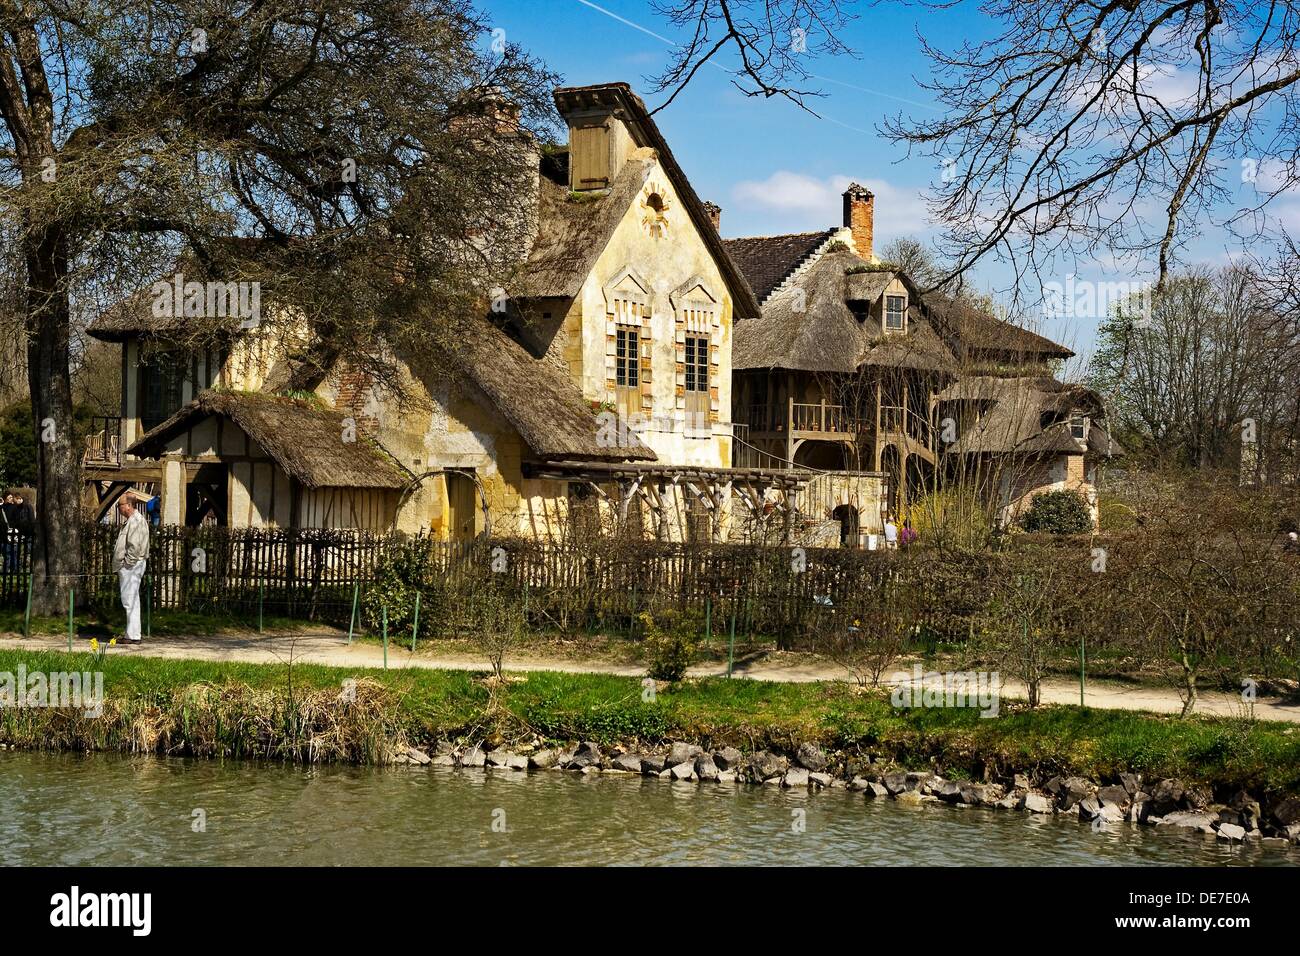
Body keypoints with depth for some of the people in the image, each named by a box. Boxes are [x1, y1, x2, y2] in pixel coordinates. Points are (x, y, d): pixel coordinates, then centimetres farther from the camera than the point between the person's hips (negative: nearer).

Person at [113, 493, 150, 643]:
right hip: (127, 567, 11)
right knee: (129, 602, 13)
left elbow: (134, 546, -23)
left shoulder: (136, 521, -15)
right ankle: (132, 634, 17)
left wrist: (126, 563, -16)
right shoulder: (130, 521, 18)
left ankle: (133, 636, -7)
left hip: (131, 567, -11)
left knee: (130, 601, -9)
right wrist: (121, 566, 18)